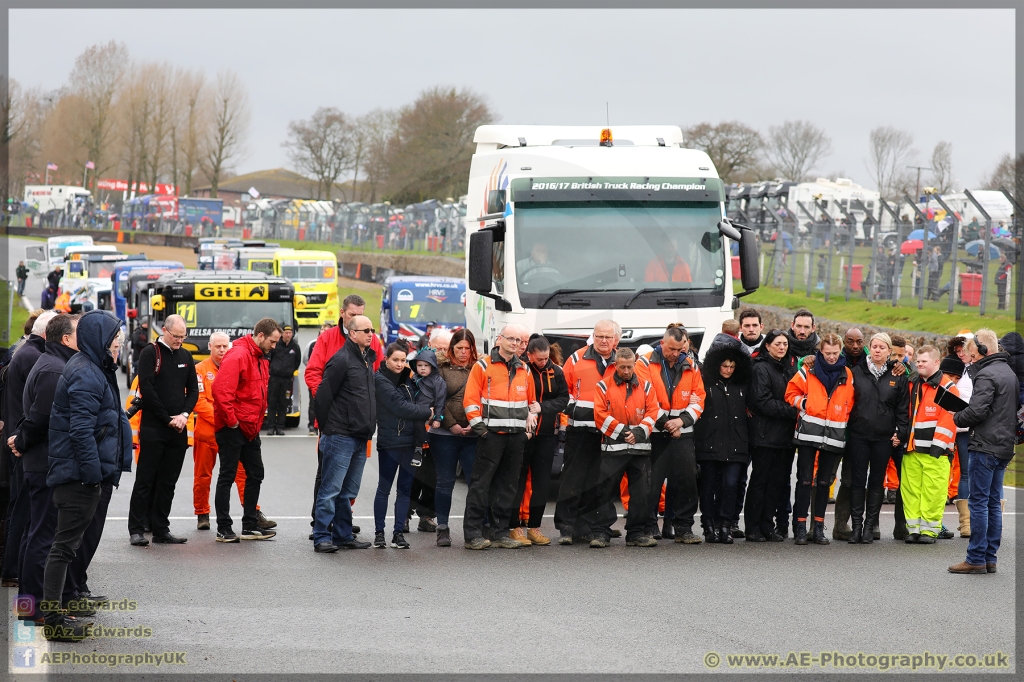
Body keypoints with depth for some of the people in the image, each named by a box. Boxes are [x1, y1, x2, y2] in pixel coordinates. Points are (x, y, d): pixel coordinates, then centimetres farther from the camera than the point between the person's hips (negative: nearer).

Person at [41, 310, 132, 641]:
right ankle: (53, 622, -4)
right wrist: (94, 473, -22)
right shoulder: (87, 375, -18)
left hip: (78, 474, 11)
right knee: (66, 544, -7)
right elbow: (81, 430, -24)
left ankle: (54, 615, 25)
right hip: (79, 474, -11)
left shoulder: (91, 369, 16)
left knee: (67, 543, 16)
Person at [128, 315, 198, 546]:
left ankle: (161, 529, 13)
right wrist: (167, 419, -11)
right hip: (153, 429, -6)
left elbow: (193, 390, 14)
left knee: (168, 482, 8)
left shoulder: (186, 356, 13)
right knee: (145, 480, -3)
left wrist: (184, 415, -4)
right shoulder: (150, 354, -5)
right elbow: (147, 389, -11)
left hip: (178, 429, 6)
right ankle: (136, 530, -1)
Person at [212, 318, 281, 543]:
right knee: (227, 476, -2)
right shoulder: (237, 356, -17)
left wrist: (257, 421, 12)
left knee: (255, 474, 12)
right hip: (232, 429, -10)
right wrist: (231, 420, -20)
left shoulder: (260, 359, 13)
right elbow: (221, 390, -26)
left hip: (250, 429, 10)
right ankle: (223, 529, 2)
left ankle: (250, 526, 19)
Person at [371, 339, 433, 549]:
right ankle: (379, 532, 8)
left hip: (410, 441, 6)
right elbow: (400, 407, -13)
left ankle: (399, 532, 10)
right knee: (384, 488, 1)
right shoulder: (380, 380, -7)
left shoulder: (406, 379, 14)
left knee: (405, 488, 6)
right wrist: (427, 412, -6)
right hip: (389, 442, -6)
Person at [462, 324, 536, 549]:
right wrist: (479, 426, -11)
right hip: (491, 435, -5)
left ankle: (501, 532, 14)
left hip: (517, 436, 5)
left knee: (508, 486, 8)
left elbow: (532, 400, 24)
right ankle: (472, 533, -6)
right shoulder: (483, 366, -1)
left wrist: (531, 425, 13)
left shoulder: (524, 370, 15)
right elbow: (470, 399, -5)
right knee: (481, 483, -7)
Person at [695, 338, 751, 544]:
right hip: (710, 443, -2)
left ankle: (726, 525, -2)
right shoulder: (707, 384, 2)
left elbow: (748, 410, 21)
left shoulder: (742, 386, 14)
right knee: (709, 485, 3)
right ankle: (709, 526, 9)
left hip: (735, 445, 2)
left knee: (731, 484, -7)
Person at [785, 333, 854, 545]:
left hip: (833, 435, 3)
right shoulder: (808, 371, 0)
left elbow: (850, 402, 19)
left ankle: (819, 527, 13)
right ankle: (800, 526, 0)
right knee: (805, 480, -3)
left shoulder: (847, 375, 8)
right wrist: (803, 403, -9)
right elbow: (791, 393, 6)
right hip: (809, 432, -3)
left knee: (824, 481, 8)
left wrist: (843, 417, 8)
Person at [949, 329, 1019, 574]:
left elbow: (976, 411, -21)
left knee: (979, 502, -6)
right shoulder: (1010, 373, 15)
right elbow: (1017, 406, 23)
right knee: (994, 503, 12)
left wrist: (957, 418, -3)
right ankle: (990, 558, 14)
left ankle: (976, 558, -5)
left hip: (986, 446, -9)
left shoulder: (987, 375, -15)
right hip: (1005, 446, 9)